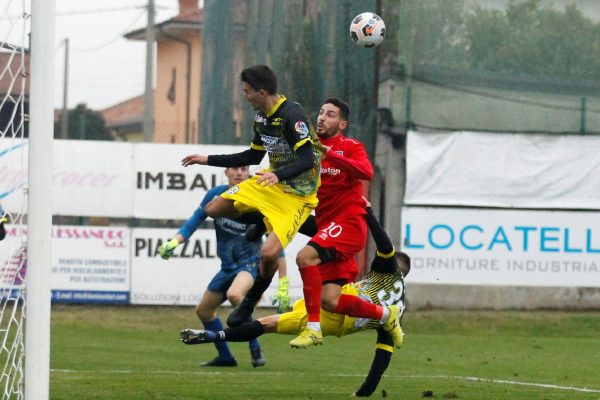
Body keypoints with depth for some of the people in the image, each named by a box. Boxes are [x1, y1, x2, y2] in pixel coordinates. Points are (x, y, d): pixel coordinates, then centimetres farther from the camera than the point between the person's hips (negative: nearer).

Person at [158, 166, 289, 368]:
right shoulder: (216, 195, -5)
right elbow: (195, 220, 5)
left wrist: (283, 283, -19)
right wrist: (174, 242, -14)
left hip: (251, 263, -7)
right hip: (228, 266, 7)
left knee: (234, 294, -37)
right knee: (203, 310, 16)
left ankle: (255, 349, -24)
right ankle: (225, 357, 33)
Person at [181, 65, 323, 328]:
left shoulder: (292, 116, -23)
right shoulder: (262, 117, 5)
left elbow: (307, 160, -30)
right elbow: (253, 156, 19)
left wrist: (278, 175, -46)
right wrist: (208, 160, 20)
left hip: (297, 194, -9)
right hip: (271, 183, 9)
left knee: (269, 253, -22)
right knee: (213, 209, 3)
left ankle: (249, 304, 2)